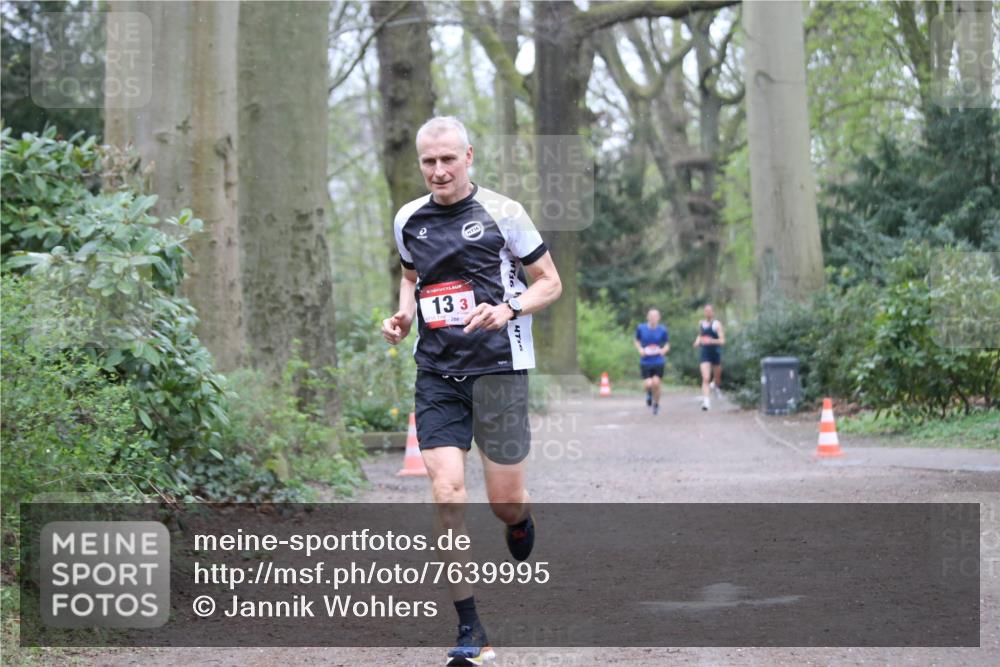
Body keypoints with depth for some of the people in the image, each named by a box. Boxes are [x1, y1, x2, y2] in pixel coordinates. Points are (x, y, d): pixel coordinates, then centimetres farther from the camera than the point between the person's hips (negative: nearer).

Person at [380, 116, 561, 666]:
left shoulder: (502, 213, -4)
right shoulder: (408, 220, 8)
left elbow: (550, 282, 2)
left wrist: (508, 309, -16)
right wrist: (403, 315, 7)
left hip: (498, 367, -3)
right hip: (436, 374, 3)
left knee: (505, 501, -1)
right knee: (446, 489, -11)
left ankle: (522, 524, 41)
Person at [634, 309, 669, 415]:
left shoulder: (663, 330, -3)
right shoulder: (641, 328, -1)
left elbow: (667, 345, 7)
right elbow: (637, 341, 13)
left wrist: (663, 350, -15)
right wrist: (640, 349, -7)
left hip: (658, 362, 0)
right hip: (645, 362, 0)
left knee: (656, 383, -11)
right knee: (648, 384, -13)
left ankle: (656, 404, 15)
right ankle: (649, 393, 26)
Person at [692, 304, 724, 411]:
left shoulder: (717, 324, -8)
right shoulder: (701, 324, 6)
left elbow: (722, 341, -14)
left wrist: (712, 341, -30)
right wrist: (698, 341, 5)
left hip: (716, 353, -1)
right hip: (705, 354, 1)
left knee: (717, 377, 16)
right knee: (705, 378, -14)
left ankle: (715, 386, 51)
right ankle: (706, 401, -20)